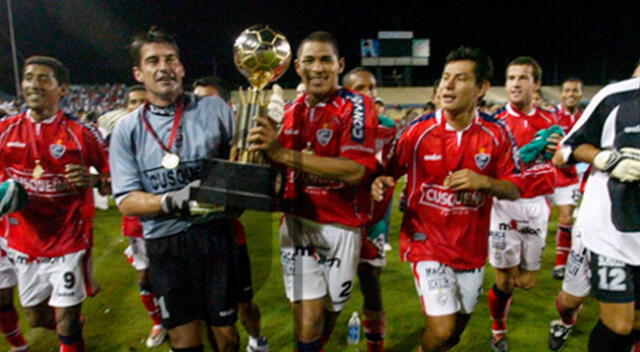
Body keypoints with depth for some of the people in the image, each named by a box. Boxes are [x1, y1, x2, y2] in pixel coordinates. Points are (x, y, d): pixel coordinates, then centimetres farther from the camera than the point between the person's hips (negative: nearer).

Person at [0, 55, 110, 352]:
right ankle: (72, 328, 50)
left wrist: (92, 179, -24)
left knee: (66, 324, 1)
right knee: (36, 318, 19)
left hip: (69, 243, -4)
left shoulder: (82, 134, -7)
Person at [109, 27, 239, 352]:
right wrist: (171, 201, -21)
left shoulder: (214, 109, -1)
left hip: (215, 235, 0)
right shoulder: (127, 129, 1)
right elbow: (125, 200, -3)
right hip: (164, 244, 1)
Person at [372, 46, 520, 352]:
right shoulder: (418, 130, -10)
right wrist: (380, 183, -26)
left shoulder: (496, 134, -6)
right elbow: (389, 172, -3)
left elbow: (514, 189, -1)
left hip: (472, 246, 3)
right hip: (426, 243, -3)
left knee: (459, 322, 19)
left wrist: (484, 182, -21)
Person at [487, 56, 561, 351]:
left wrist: (559, 150, -8)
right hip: (505, 205, -4)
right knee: (505, 280, 1)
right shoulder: (496, 123, -6)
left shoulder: (549, 121, 6)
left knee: (528, 280, 10)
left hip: (537, 205, 4)